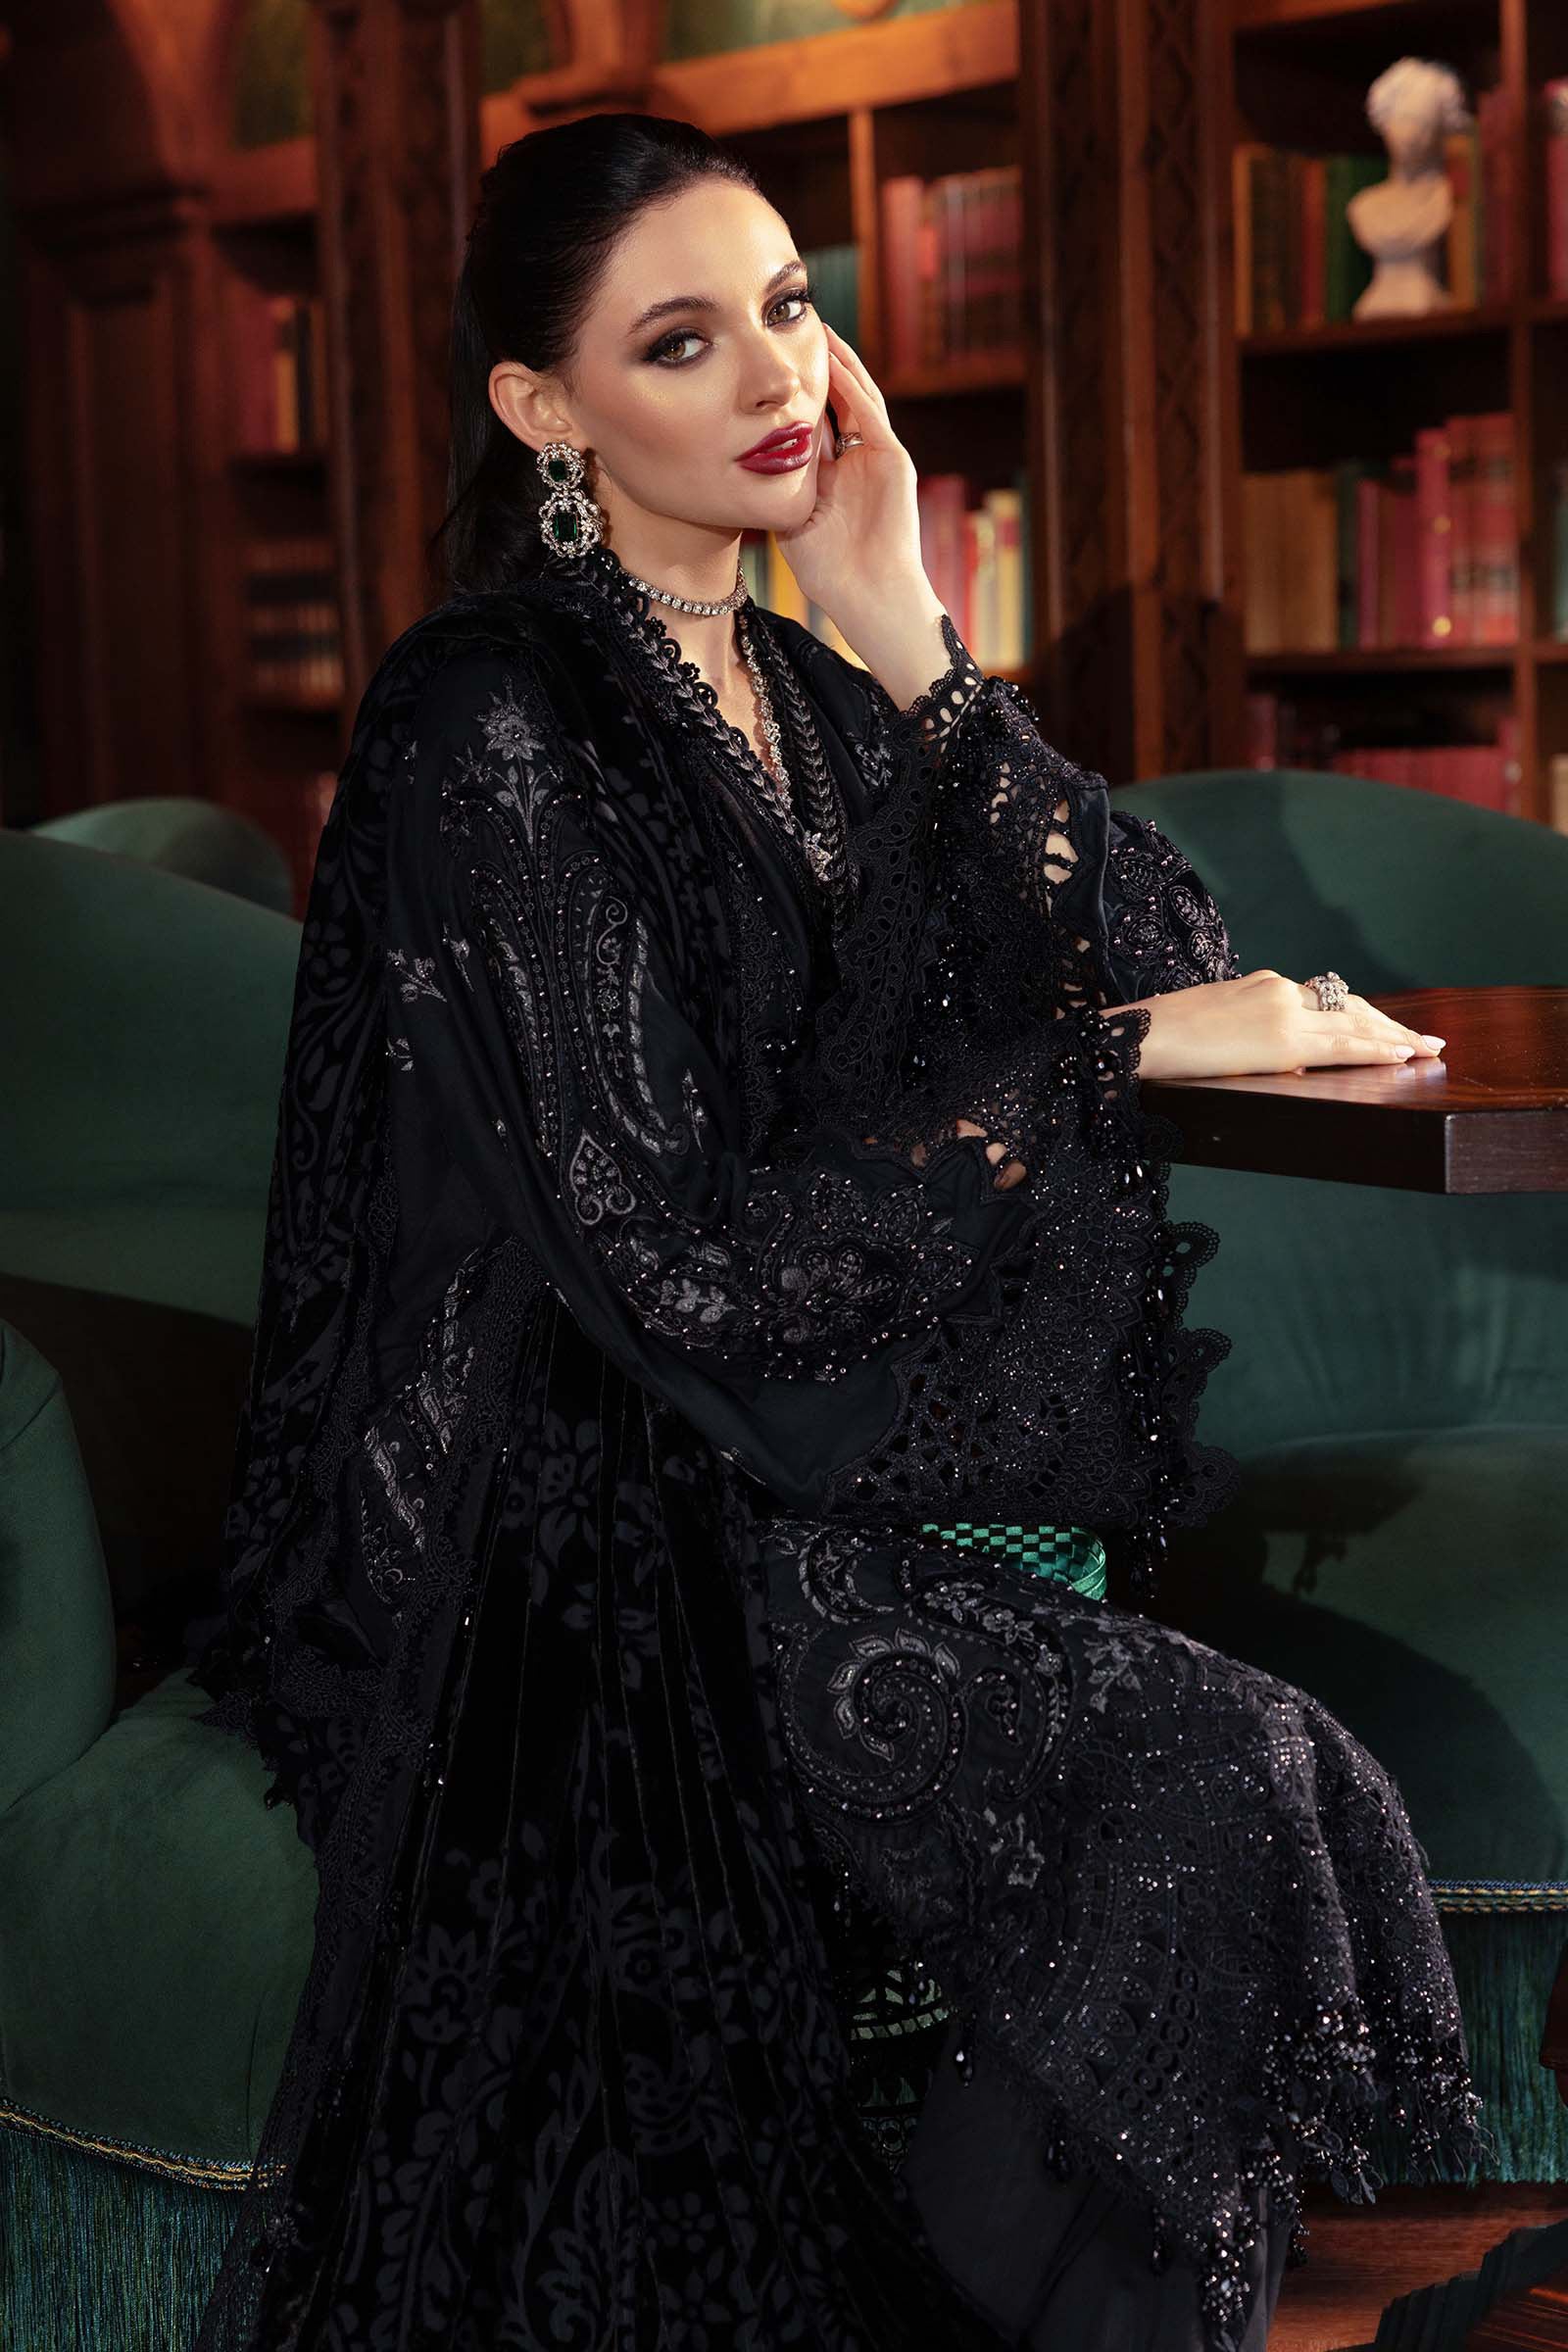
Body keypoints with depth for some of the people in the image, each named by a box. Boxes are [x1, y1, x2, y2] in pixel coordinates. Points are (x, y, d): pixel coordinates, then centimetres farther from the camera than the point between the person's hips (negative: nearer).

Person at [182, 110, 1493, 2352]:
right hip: (585, 1542, -7)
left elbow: (1161, 958, 2)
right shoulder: (494, 729, -11)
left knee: (1276, 1783, -19)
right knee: (1223, 1786, -26)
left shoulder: (808, 695, 12)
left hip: (808, 1471, 7)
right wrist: (1117, 1056, -13)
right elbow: (679, 1256, -18)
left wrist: (915, 656, -5)